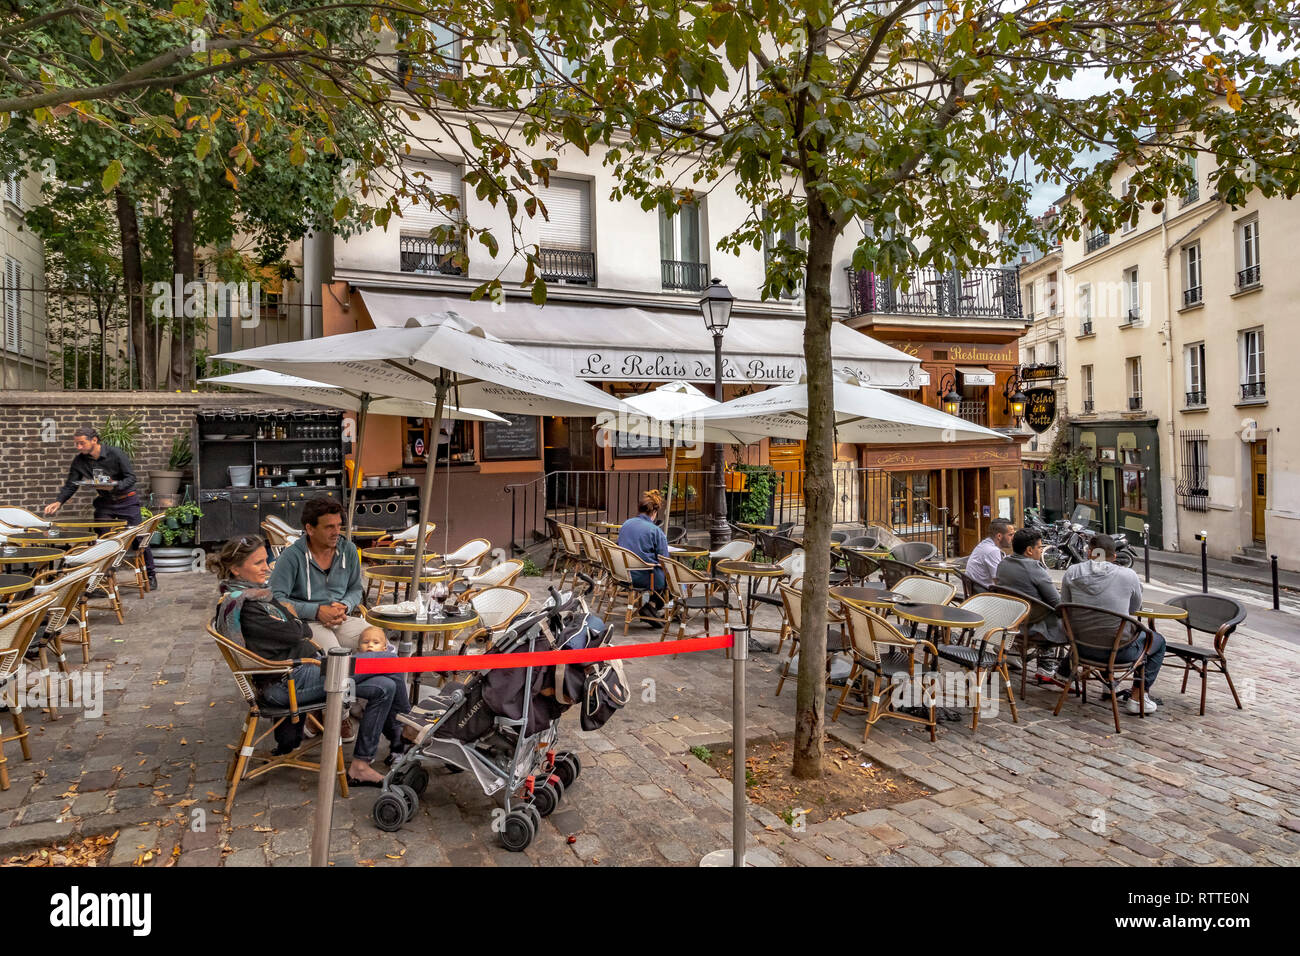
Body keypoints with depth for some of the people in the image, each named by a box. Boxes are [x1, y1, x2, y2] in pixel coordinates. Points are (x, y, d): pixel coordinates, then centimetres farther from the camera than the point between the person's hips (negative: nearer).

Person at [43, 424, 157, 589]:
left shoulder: (116, 454, -17)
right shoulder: (79, 461, -4)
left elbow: (131, 477, -16)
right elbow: (70, 485, -1)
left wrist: (115, 486, -32)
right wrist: (59, 502, -17)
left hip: (126, 500, -4)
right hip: (104, 502, 4)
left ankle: (150, 574, 12)